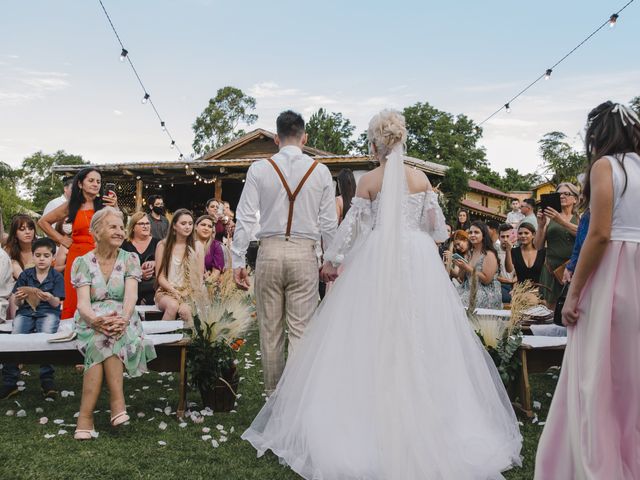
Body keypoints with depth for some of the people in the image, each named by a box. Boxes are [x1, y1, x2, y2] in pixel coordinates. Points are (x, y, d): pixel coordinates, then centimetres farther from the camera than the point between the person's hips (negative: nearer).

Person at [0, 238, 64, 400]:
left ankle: (47, 380, -22)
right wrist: (19, 299, -15)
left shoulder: (57, 277, 3)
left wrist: (50, 298, -25)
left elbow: (56, 304, -2)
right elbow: (18, 304, 9)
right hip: (26, 312, 2)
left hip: (48, 312, -2)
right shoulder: (25, 274, 8)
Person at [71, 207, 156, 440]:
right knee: (102, 333, -34)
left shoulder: (130, 259, 4)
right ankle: (117, 403, -35)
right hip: (91, 321, 0)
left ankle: (86, 416, -30)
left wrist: (123, 318, -34)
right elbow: (82, 302, -12)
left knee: (104, 339, -33)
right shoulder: (82, 263, 1)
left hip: (123, 321, 0)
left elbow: (131, 295, -11)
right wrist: (96, 320, -36)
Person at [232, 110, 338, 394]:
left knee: (270, 330, 11)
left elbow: (245, 218, -2)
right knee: (300, 330, 4)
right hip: (304, 255, 0)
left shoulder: (259, 170, 0)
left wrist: (237, 261, 3)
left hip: (269, 253, 1)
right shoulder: (320, 171, 2)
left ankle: (273, 393, 23)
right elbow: (329, 223, 3)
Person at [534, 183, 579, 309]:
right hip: (551, 269, 1)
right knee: (551, 311, 1)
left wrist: (561, 221, -22)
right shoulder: (549, 219, 10)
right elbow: (538, 246, 6)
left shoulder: (580, 218, 10)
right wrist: (540, 225, -10)